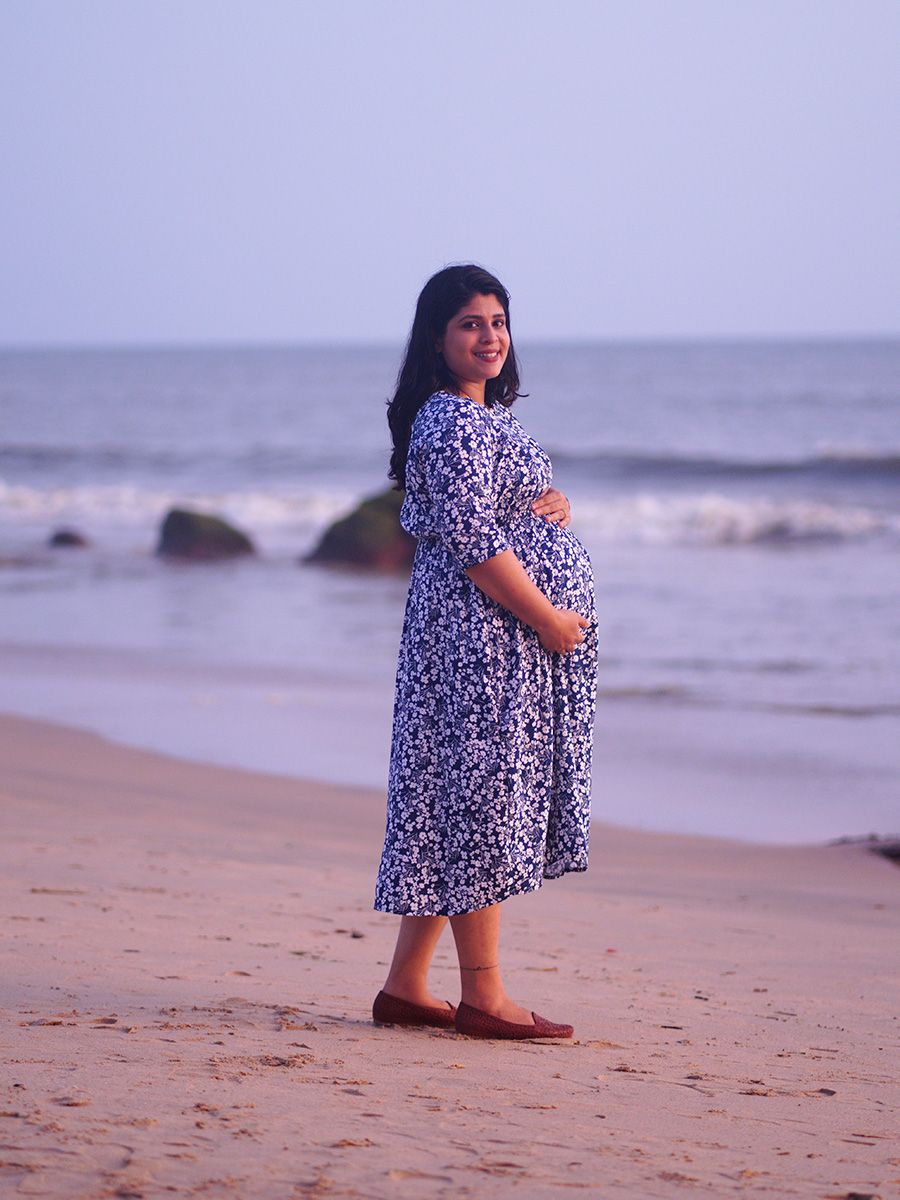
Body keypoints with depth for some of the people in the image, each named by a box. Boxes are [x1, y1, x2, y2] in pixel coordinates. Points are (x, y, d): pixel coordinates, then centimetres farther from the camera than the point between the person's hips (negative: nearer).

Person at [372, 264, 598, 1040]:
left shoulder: (489, 415, 18)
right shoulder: (451, 423, -14)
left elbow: (513, 506, 26)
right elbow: (471, 541, -19)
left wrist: (553, 505, 2)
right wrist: (549, 618, -17)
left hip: (513, 634, 10)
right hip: (484, 631, -10)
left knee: (454, 801, 11)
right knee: (481, 795, -6)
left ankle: (406, 986, 15)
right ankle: (483, 997, -2)